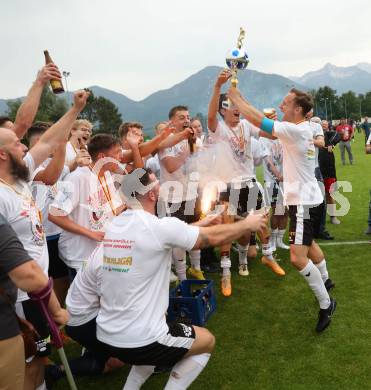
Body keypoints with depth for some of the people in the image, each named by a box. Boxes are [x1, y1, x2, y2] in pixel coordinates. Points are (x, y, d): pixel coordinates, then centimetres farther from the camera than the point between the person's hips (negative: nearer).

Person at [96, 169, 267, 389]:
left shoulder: (115, 226, 3)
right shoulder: (160, 227, -18)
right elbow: (212, 238, -4)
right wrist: (247, 224, 13)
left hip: (106, 336, 7)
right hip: (137, 340, -7)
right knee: (207, 341, 17)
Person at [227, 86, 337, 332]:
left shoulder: (296, 130, -23)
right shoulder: (301, 128, 6)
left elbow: (258, 120, -23)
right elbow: (263, 121, 10)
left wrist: (236, 98, -10)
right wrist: (241, 99, 6)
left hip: (303, 200, -11)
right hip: (302, 197, 11)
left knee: (298, 257, -13)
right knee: (308, 243, 29)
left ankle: (326, 304, 1)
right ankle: (325, 280, 50)